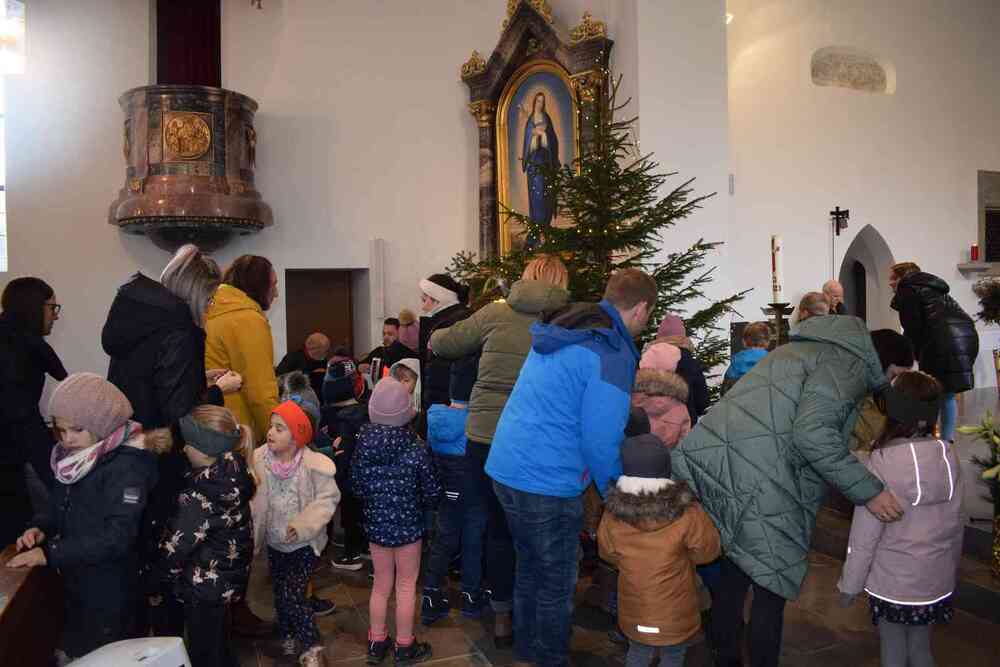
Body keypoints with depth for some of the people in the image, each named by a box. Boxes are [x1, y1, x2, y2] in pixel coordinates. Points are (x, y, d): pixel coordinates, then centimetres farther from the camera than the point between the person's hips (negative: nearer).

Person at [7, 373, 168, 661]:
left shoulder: (127, 465, -25)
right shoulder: (71, 455, 2)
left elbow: (118, 537, -28)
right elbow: (61, 504, 14)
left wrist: (50, 554, -26)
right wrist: (41, 527, -6)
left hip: (110, 590, -8)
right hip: (74, 581, 8)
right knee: (76, 653, 23)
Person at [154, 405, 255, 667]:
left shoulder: (200, 496, -30)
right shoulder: (233, 475, -8)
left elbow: (175, 547, -21)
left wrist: (160, 576, -2)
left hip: (205, 585, -7)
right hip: (226, 578, 7)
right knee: (219, 645, 27)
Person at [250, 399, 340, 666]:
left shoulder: (314, 464, -22)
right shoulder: (259, 459, -12)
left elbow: (327, 499, -16)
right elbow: (251, 498, -2)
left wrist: (303, 525, -26)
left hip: (304, 543, -4)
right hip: (274, 543, 4)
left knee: (292, 595, -12)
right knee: (280, 594, 17)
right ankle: (288, 638, 42)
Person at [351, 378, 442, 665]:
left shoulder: (362, 445, -9)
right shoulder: (415, 448, -19)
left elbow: (356, 487, 1)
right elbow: (432, 491, -12)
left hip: (375, 524, 4)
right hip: (408, 525, -3)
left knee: (381, 584, 19)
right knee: (406, 586, 13)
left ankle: (377, 642, 32)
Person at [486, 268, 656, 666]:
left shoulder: (558, 332, 9)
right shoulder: (611, 354, -18)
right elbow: (601, 441, -19)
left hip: (505, 467, 9)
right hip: (547, 482, -9)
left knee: (529, 565, 26)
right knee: (557, 582, 13)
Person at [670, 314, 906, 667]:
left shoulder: (804, 348, 26)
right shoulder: (850, 362, -3)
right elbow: (812, 432, -19)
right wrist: (868, 490, -13)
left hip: (717, 469, 9)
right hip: (761, 493, -9)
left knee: (731, 577, 22)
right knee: (773, 588, 9)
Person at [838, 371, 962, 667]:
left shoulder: (882, 462, -22)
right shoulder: (948, 456, -8)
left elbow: (865, 534, -16)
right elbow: (956, 524, 4)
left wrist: (850, 584, -4)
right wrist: (950, 568, 20)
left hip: (891, 584, -4)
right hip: (937, 583, 4)